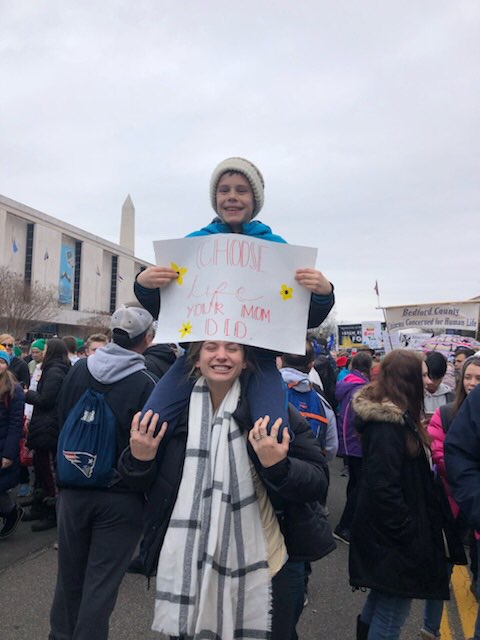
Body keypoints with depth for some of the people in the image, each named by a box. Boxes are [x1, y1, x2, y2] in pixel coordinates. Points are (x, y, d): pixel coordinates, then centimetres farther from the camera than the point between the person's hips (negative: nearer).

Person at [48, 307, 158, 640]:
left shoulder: (79, 370, -7)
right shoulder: (145, 383, -20)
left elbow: (61, 422, 6)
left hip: (74, 489, 5)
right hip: (121, 496, -4)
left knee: (70, 573, 23)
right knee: (101, 581, 10)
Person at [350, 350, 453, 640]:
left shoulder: (399, 417, 6)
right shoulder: (389, 425, -24)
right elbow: (384, 488, -25)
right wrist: (410, 535, -19)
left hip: (387, 534, 10)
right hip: (394, 540, -10)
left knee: (382, 601, 25)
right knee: (392, 615, 5)